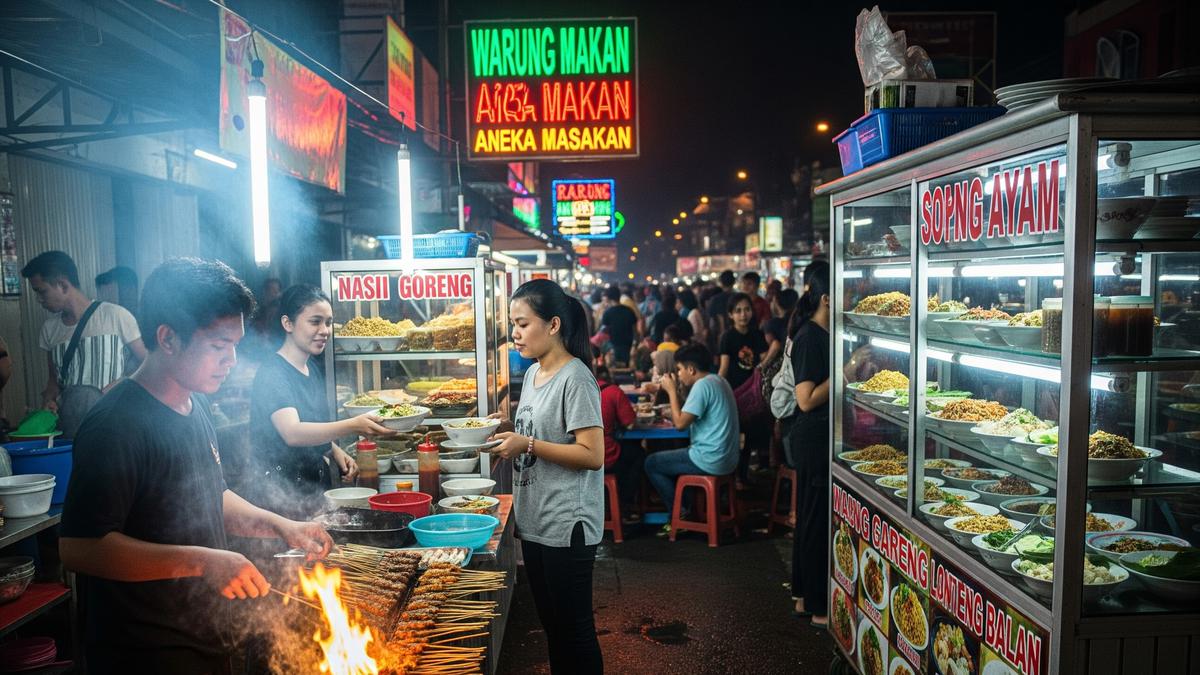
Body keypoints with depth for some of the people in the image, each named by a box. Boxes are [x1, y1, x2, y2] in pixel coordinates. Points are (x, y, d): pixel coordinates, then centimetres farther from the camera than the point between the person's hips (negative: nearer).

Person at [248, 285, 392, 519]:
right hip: (280, 491, -8)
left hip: (316, 485, 8)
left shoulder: (313, 368, 8)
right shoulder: (272, 373, -17)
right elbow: (292, 433, -32)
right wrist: (353, 426, -43)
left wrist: (335, 452, 1)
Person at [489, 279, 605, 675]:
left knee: (574, 627, 5)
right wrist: (506, 435, 3)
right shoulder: (532, 373, 10)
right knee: (551, 624, 20)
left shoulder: (575, 378, -16)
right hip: (534, 522, 9)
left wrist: (527, 445, -23)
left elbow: (592, 455, -21)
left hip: (567, 527, -9)